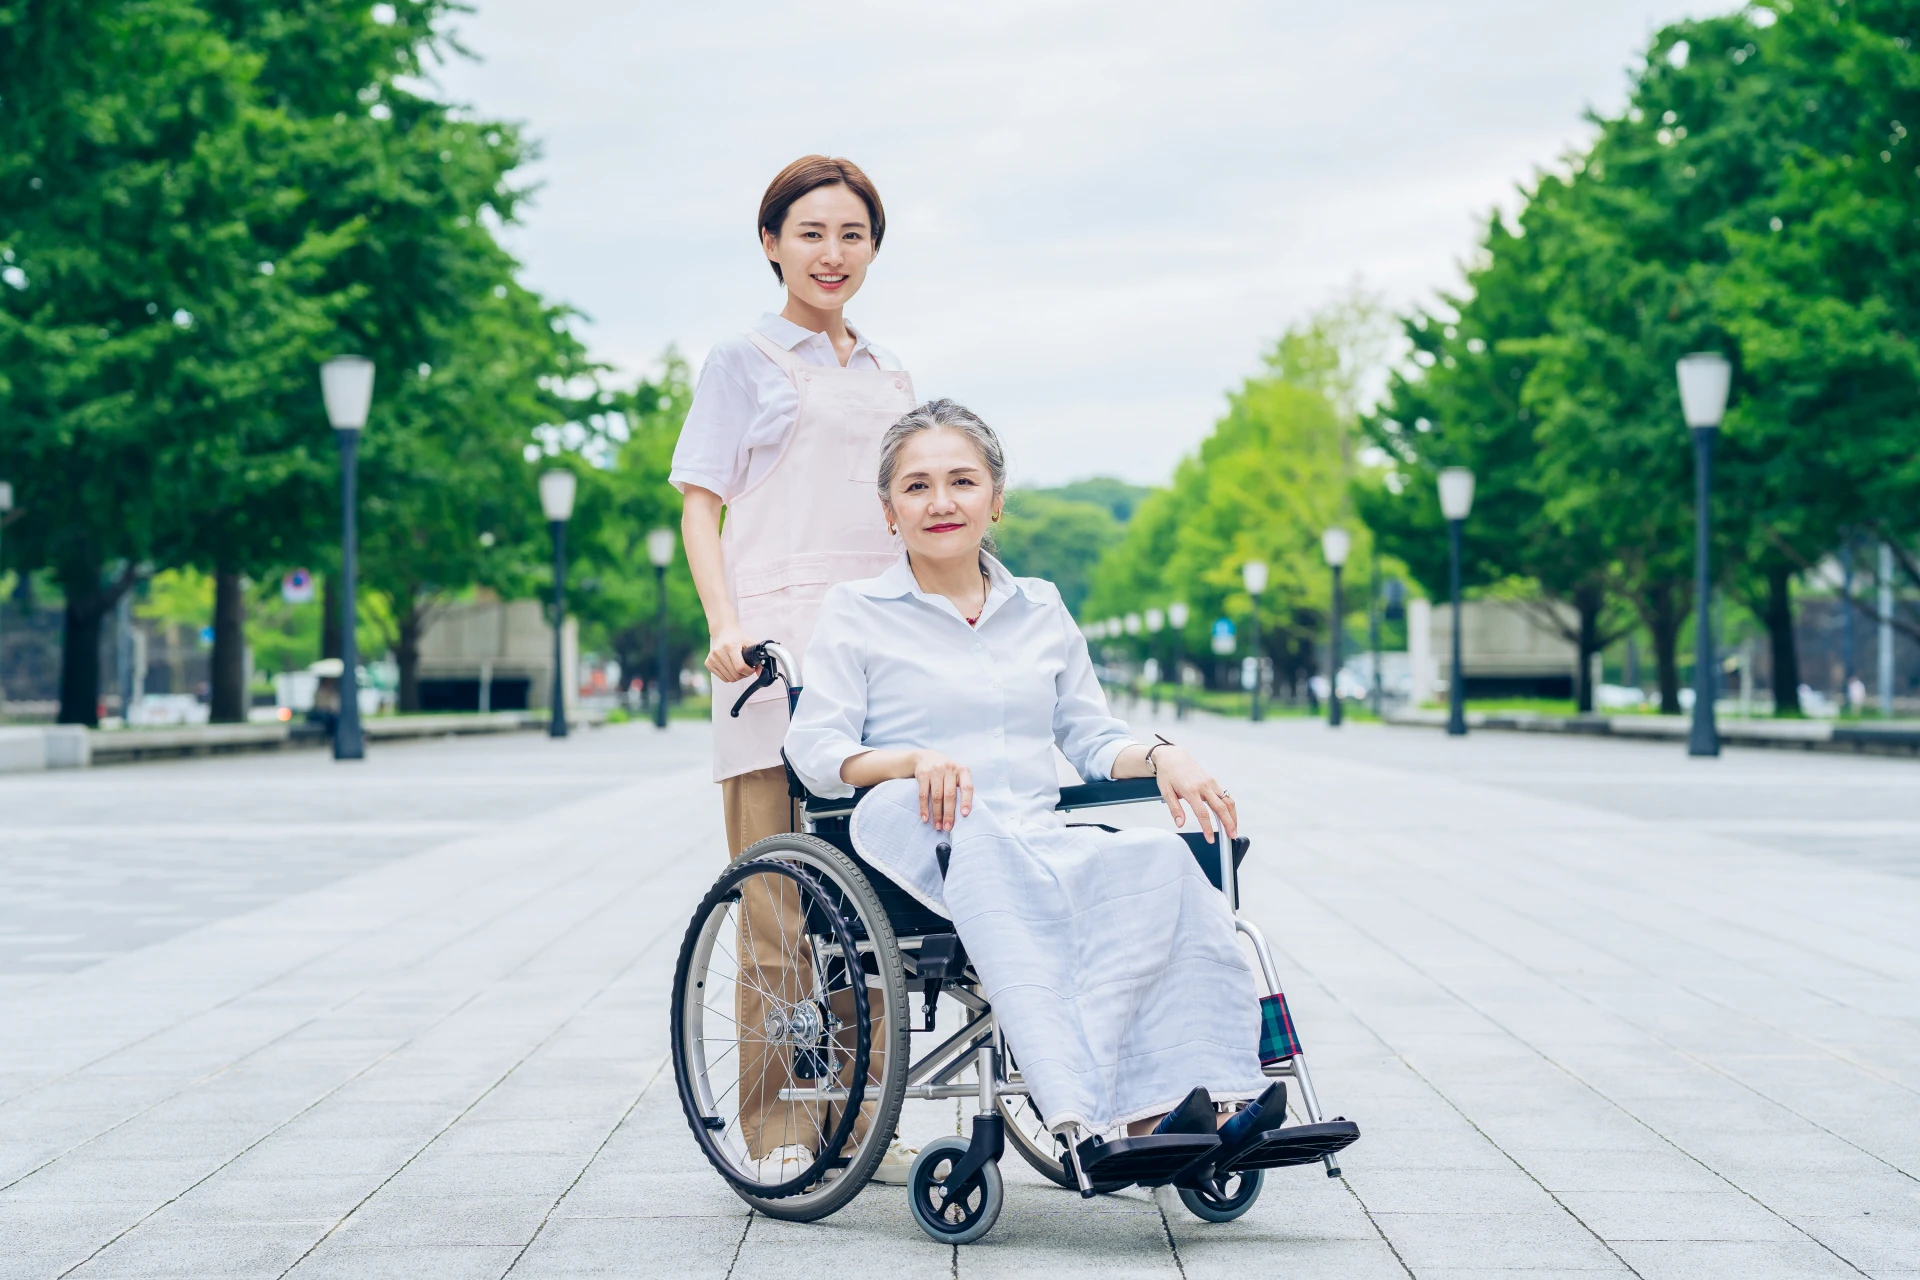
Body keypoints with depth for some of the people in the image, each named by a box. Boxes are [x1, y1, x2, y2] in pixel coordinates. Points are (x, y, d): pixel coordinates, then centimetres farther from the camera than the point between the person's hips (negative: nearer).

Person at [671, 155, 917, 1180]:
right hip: (775, 643, -4)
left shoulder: (891, 379, 22)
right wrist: (725, 625, -14)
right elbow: (699, 507, 1)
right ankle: (774, 1115, -1)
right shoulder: (743, 361, 8)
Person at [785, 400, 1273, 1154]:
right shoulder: (855, 614, 13)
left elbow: (1092, 740, 23)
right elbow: (815, 751, 2)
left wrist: (1159, 757, -1)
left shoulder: (1041, 611, 25)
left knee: (1159, 863, -32)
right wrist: (913, 760, -18)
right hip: (919, 837, -3)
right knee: (985, 844, -41)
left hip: (1038, 836, 3)